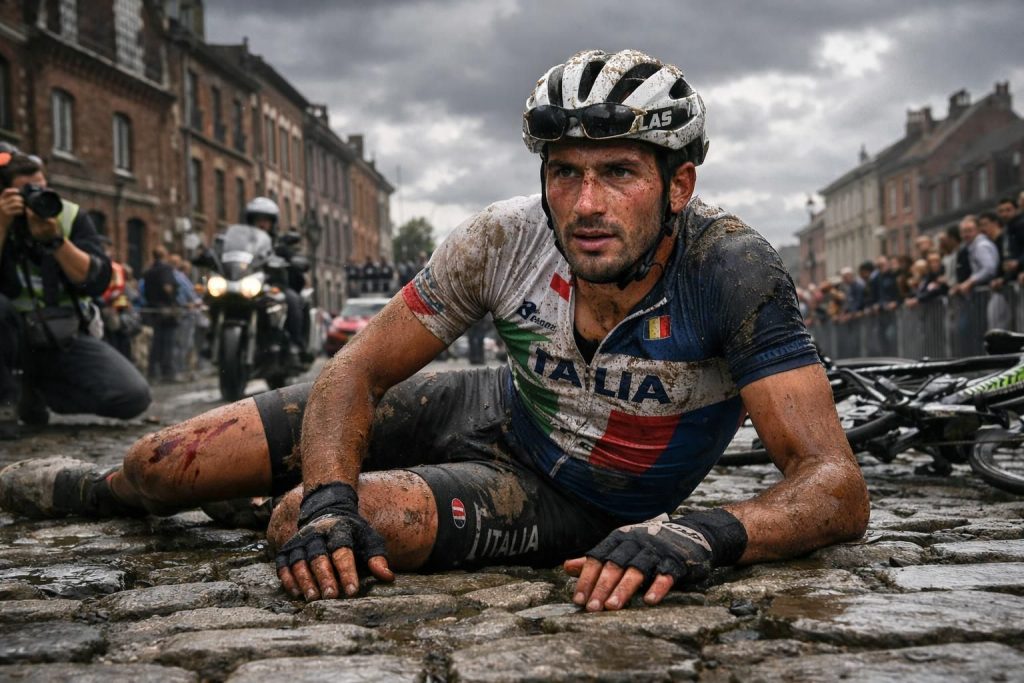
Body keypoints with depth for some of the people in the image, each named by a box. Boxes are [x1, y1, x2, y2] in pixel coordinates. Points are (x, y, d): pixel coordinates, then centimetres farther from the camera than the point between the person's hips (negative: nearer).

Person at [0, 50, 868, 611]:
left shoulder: (732, 269, -30)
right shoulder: (509, 238, -21)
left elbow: (838, 488, -33)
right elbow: (358, 370, -12)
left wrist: (701, 532, -53)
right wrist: (326, 494, -32)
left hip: (578, 506, -3)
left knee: (301, 526, -30)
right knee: (163, 462, -1)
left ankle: (277, 503, 10)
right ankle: (103, 487, 38)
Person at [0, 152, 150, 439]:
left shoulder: (71, 217, -5)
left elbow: (97, 282, -15)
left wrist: (55, 239, -26)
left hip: (64, 338, 2)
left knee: (133, 396, -16)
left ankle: (38, 388, 10)